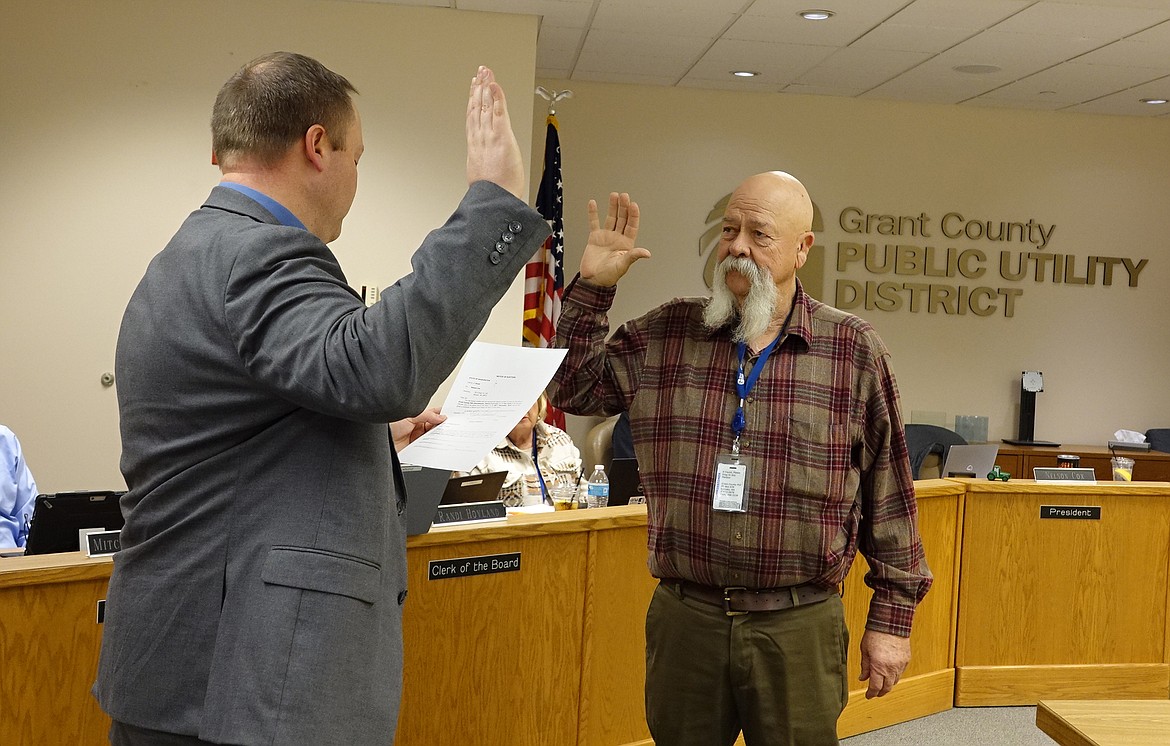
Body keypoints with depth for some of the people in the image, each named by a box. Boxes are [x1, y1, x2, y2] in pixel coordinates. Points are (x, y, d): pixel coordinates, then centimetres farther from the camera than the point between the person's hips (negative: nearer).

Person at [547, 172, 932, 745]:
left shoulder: (855, 351, -2)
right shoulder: (667, 333, 4)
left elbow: (888, 495, 1)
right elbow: (574, 389, 11)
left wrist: (892, 617, 2)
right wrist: (592, 287, 0)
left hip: (799, 627, -2)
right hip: (683, 617, 2)